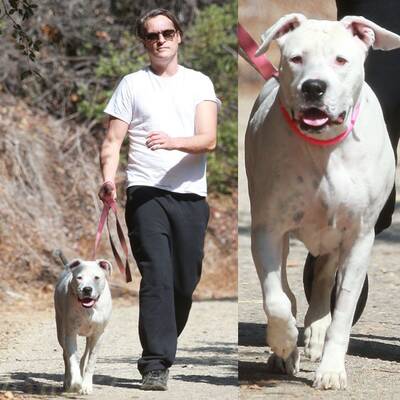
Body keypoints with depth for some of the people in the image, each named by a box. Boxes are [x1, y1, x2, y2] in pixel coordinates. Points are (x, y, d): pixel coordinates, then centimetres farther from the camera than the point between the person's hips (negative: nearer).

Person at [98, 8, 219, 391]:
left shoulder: (199, 83, 11)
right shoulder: (132, 84, 10)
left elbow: (208, 140, -2)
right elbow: (113, 140, 5)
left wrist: (173, 142, -22)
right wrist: (108, 177, -14)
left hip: (190, 194, 2)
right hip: (146, 192, -2)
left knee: (186, 282, 5)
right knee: (157, 277, -14)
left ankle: (162, 348, 23)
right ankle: (155, 365, -17)